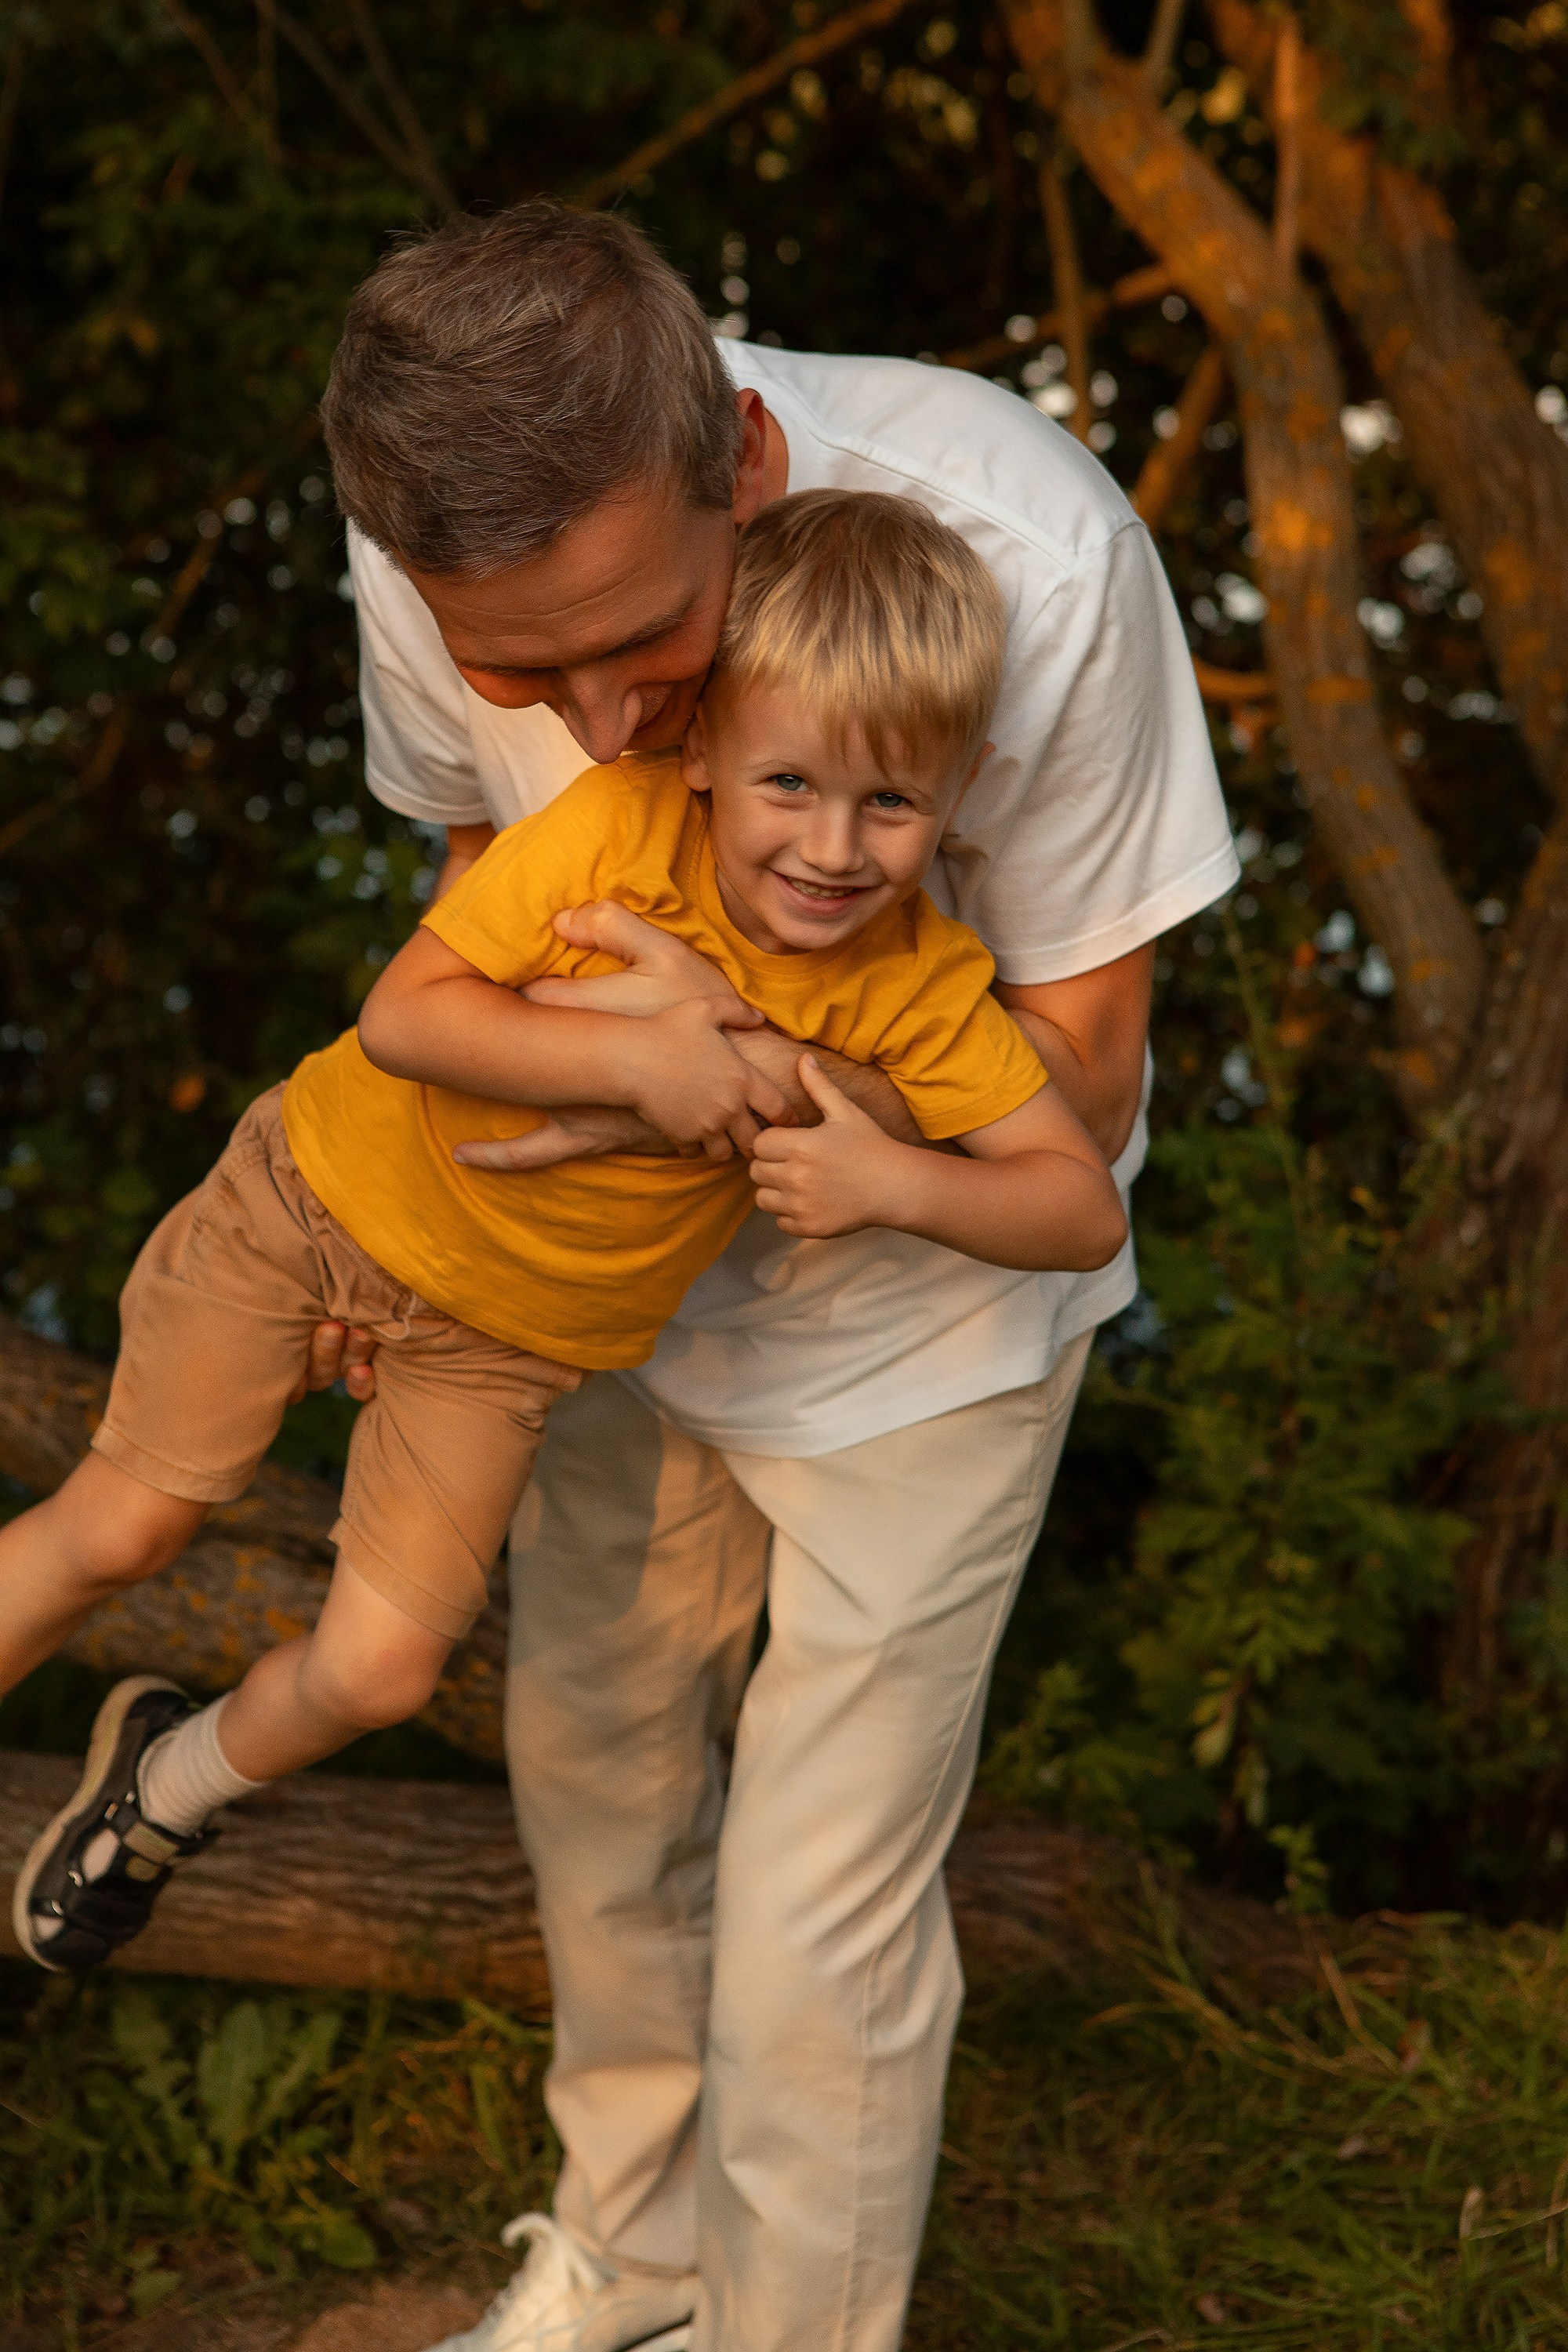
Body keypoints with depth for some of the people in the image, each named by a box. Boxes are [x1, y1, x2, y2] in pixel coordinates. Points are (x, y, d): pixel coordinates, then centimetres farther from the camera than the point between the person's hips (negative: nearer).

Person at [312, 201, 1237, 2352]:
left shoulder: (1029, 557, -36)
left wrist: (748, 1064, -37)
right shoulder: (437, 557, -23)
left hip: (923, 1302, -4)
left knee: (819, 1912, -1)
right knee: (592, 1766, 21)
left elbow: (1076, 1084, -23)